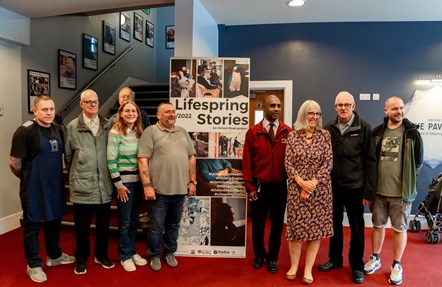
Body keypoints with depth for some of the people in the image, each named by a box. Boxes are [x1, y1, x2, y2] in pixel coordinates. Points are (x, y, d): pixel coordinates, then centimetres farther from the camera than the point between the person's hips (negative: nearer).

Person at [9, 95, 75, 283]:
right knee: (32, 225, 8)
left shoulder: (58, 130, 4)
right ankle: (33, 265, 24)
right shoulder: (25, 131, -16)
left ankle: (54, 255, 38)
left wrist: (56, 176, 11)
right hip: (34, 187, -6)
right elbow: (14, 162, -15)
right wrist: (28, 178, -1)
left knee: (54, 221, 19)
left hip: (55, 185, 6)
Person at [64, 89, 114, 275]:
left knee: (103, 224, 15)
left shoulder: (108, 126, 4)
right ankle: (81, 259, 30)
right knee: (82, 226, 10)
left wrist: (109, 175, 9)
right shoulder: (72, 127, -2)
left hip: (104, 186, 2)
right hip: (82, 186, -2)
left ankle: (101, 255, 34)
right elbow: (68, 155, 4)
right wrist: (75, 175, 9)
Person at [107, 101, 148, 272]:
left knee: (134, 219, 15)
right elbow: (111, 161, -13)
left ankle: (133, 252, 31)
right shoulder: (115, 133, -10)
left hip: (138, 180, 5)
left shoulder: (139, 132, 6)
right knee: (125, 221, 5)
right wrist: (118, 184, -13)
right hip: (124, 181, -5)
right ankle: (125, 256, 21)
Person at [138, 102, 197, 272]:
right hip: (159, 190, -4)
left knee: (173, 225, 17)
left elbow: (191, 157, 14)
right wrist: (147, 186, -15)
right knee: (157, 227, 7)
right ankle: (154, 256, 26)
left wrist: (192, 181, 7)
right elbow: (143, 160, -9)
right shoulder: (150, 132, -3)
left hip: (180, 189, 5)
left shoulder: (183, 132, 13)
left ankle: (169, 253, 34)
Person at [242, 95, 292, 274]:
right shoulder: (253, 132, -3)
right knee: (257, 223, 13)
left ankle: (273, 257, 32)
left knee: (277, 224, 13)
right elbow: (247, 161, -3)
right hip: (259, 186, 0)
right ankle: (259, 255, 35)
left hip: (280, 186, 1)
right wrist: (250, 187, -5)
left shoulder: (288, 132, -1)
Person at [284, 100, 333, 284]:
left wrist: (313, 182, -14)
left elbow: (328, 162, -5)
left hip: (319, 189, 0)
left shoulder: (325, 135, 1)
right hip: (296, 187, 0)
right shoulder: (293, 136, 2)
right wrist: (300, 182, -14)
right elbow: (287, 163, -2)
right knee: (295, 226, 5)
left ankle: (308, 269, 19)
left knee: (316, 227, 5)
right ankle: (294, 266, 23)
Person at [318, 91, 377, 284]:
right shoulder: (329, 128, 0)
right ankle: (335, 259, 34)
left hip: (355, 187, -2)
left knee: (357, 229, 11)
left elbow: (370, 161, -6)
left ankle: (357, 265, 28)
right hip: (333, 186, 3)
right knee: (335, 225, 16)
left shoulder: (363, 128, -7)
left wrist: (369, 191, -8)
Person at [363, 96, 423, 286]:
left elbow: (418, 162, 3)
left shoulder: (412, 133, -4)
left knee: (400, 229, 8)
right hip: (378, 190, 2)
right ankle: (375, 258, 31)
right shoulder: (377, 132, 3)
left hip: (401, 191, -2)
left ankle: (396, 265, 24)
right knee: (377, 225, 14)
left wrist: (407, 180, 3)